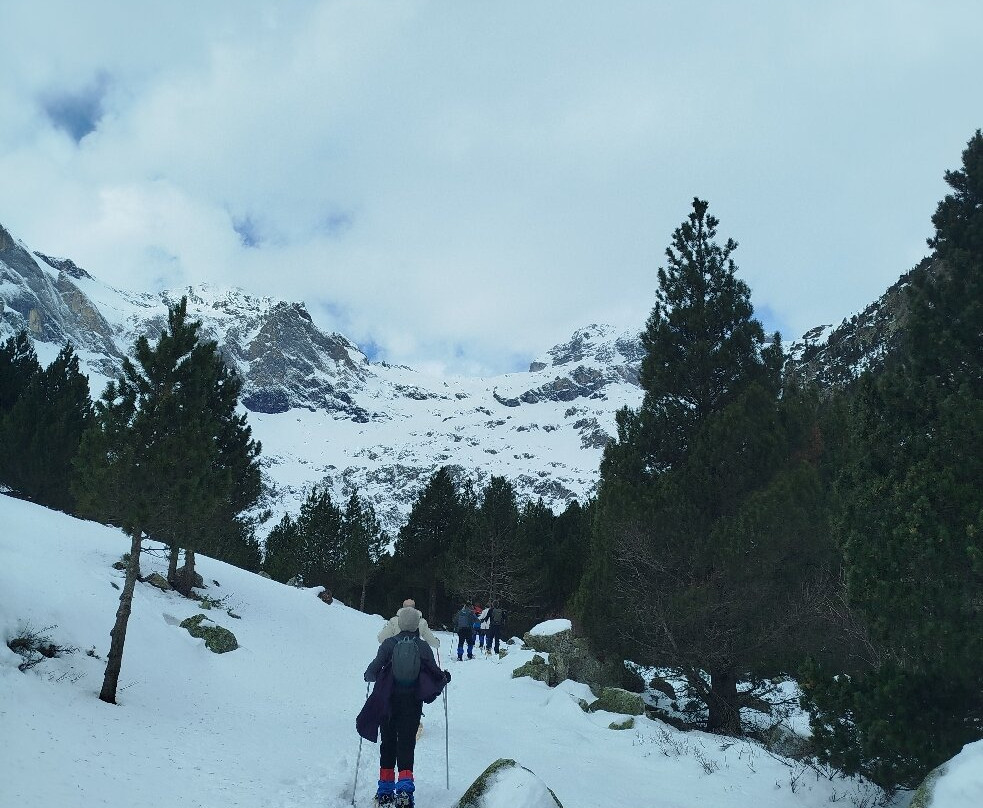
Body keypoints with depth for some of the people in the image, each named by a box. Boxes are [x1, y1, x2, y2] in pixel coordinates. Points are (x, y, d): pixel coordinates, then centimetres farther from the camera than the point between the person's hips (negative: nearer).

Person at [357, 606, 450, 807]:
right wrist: (445, 677, 21)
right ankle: (404, 786, -14)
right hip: (413, 702, 0)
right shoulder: (423, 646, -2)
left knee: (388, 742, 14)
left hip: (388, 701, 0)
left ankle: (385, 790, 17)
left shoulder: (389, 643, -3)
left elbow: (374, 669, -7)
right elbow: (435, 673, -1)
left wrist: (368, 676, 16)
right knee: (407, 742, 2)